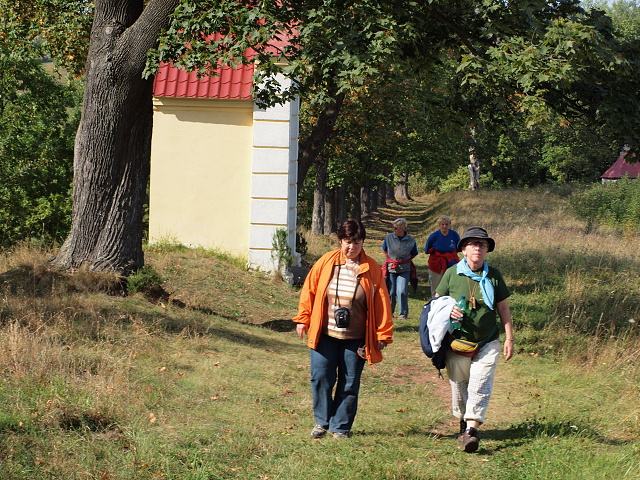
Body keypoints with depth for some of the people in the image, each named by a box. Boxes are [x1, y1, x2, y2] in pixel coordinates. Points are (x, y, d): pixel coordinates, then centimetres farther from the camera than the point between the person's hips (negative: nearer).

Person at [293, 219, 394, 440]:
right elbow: (309, 290, 9)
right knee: (321, 379, 0)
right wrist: (303, 319, 8)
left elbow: (382, 301, 2)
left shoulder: (371, 268, -1)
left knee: (349, 385, 4)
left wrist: (383, 334, 1)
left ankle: (340, 427, 18)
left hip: (355, 339, -1)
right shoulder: (326, 262, 1)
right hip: (325, 335, 1)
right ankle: (322, 421, 20)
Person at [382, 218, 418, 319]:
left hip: (404, 270, -1)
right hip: (390, 269, 1)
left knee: (402, 292, -11)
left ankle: (403, 313, 4)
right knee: (391, 292, 5)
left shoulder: (411, 240, -5)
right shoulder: (389, 237, -3)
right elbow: (384, 250, 15)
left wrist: (404, 261, 6)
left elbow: (414, 254, 11)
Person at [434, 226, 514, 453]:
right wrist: (448, 310, -15)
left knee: (479, 388, -12)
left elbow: (503, 308, 8)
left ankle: (471, 430, -18)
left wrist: (509, 338, 5)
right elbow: (437, 301, 8)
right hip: (457, 342, 1)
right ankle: (463, 423, 31)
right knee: (459, 386, 10)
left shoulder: (493, 276, 1)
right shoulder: (451, 274, -1)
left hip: (487, 344, 0)